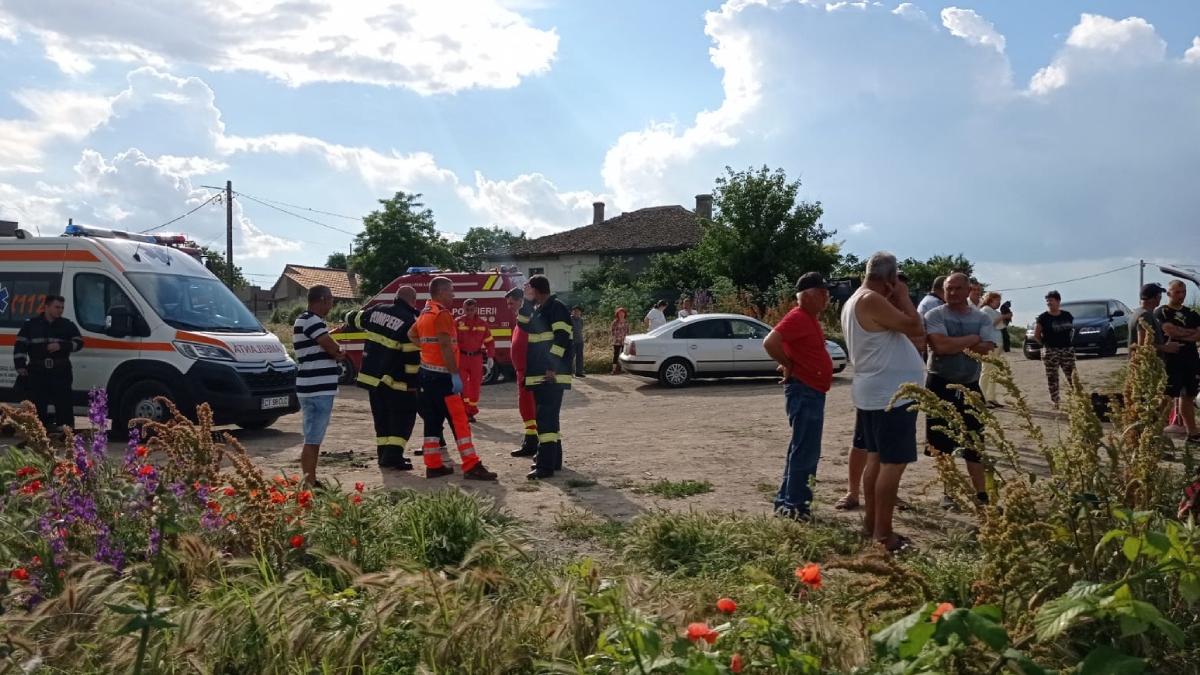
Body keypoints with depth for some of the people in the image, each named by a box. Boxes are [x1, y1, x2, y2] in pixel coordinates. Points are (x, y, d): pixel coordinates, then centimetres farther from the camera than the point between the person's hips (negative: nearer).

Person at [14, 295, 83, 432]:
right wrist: (20, 365, -3)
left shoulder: (68, 325, 7)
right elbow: (20, 345, 6)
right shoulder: (31, 324, 6)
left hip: (61, 372, 0)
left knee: (64, 403, -3)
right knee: (39, 405, 4)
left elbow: (79, 342, 2)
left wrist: (61, 345, -15)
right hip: (38, 372, 0)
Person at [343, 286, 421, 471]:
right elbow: (412, 357, -16)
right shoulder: (410, 322, -15)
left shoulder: (376, 311, 5)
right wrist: (412, 383, -10)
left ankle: (384, 454, 19)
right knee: (404, 415, 1)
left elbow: (352, 318, 21)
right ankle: (393, 455, -8)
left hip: (371, 375, 7)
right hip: (394, 380, -7)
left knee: (381, 416, 16)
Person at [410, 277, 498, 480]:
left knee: (433, 421, 10)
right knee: (459, 420, -8)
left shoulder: (424, 314, 15)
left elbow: (411, 334, 27)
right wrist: (455, 375, -20)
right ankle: (471, 466, -8)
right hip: (442, 376, -9)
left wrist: (426, 347, 14)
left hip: (426, 373, 9)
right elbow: (446, 347, -21)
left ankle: (433, 465, 12)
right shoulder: (442, 314, -14)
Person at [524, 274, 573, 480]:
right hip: (538, 374, 10)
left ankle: (546, 466, -14)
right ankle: (553, 459, 25)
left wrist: (552, 367, -24)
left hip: (551, 374, -10)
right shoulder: (538, 309, 19)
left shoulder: (556, 308, -10)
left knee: (546, 417, -13)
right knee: (548, 417, 15)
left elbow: (562, 337, -20)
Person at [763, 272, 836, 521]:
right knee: (805, 450, -7)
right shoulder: (798, 317, -16)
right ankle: (792, 505, -1)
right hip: (803, 392, -10)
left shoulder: (811, 318, 14)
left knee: (806, 450, 15)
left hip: (813, 392, 10)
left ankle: (788, 501, 22)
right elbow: (770, 342, -29)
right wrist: (788, 366, -17)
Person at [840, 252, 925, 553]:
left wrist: (895, 301, 8)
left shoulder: (853, 301, 13)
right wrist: (903, 297, -8)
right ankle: (882, 533, -3)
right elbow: (916, 328, -21)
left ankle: (871, 523, 22)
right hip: (891, 393, -10)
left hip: (874, 392, 10)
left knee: (876, 458, 15)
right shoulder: (871, 300, -19)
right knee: (893, 463, -6)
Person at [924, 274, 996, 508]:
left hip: (970, 386, 3)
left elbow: (988, 349, -9)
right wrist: (971, 339, -11)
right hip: (941, 385, -3)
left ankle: (981, 493, 14)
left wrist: (954, 344, -16)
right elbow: (940, 345, -22)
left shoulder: (982, 318, 5)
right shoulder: (935, 315, -7)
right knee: (942, 443, 3)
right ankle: (949, 492, 17)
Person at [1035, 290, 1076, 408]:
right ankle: (1055, 401, 8)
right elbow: (1036, 335, 2)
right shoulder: (1043, 317, -3)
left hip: (1067, 350, 3)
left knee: (1072, 375, 1)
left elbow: (1072, 329, 20)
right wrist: (1046, 344, 0)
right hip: (1050, 351, -3)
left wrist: (1069, 342, 10)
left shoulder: (1067, 315, 7)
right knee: (1052, 377, 1)